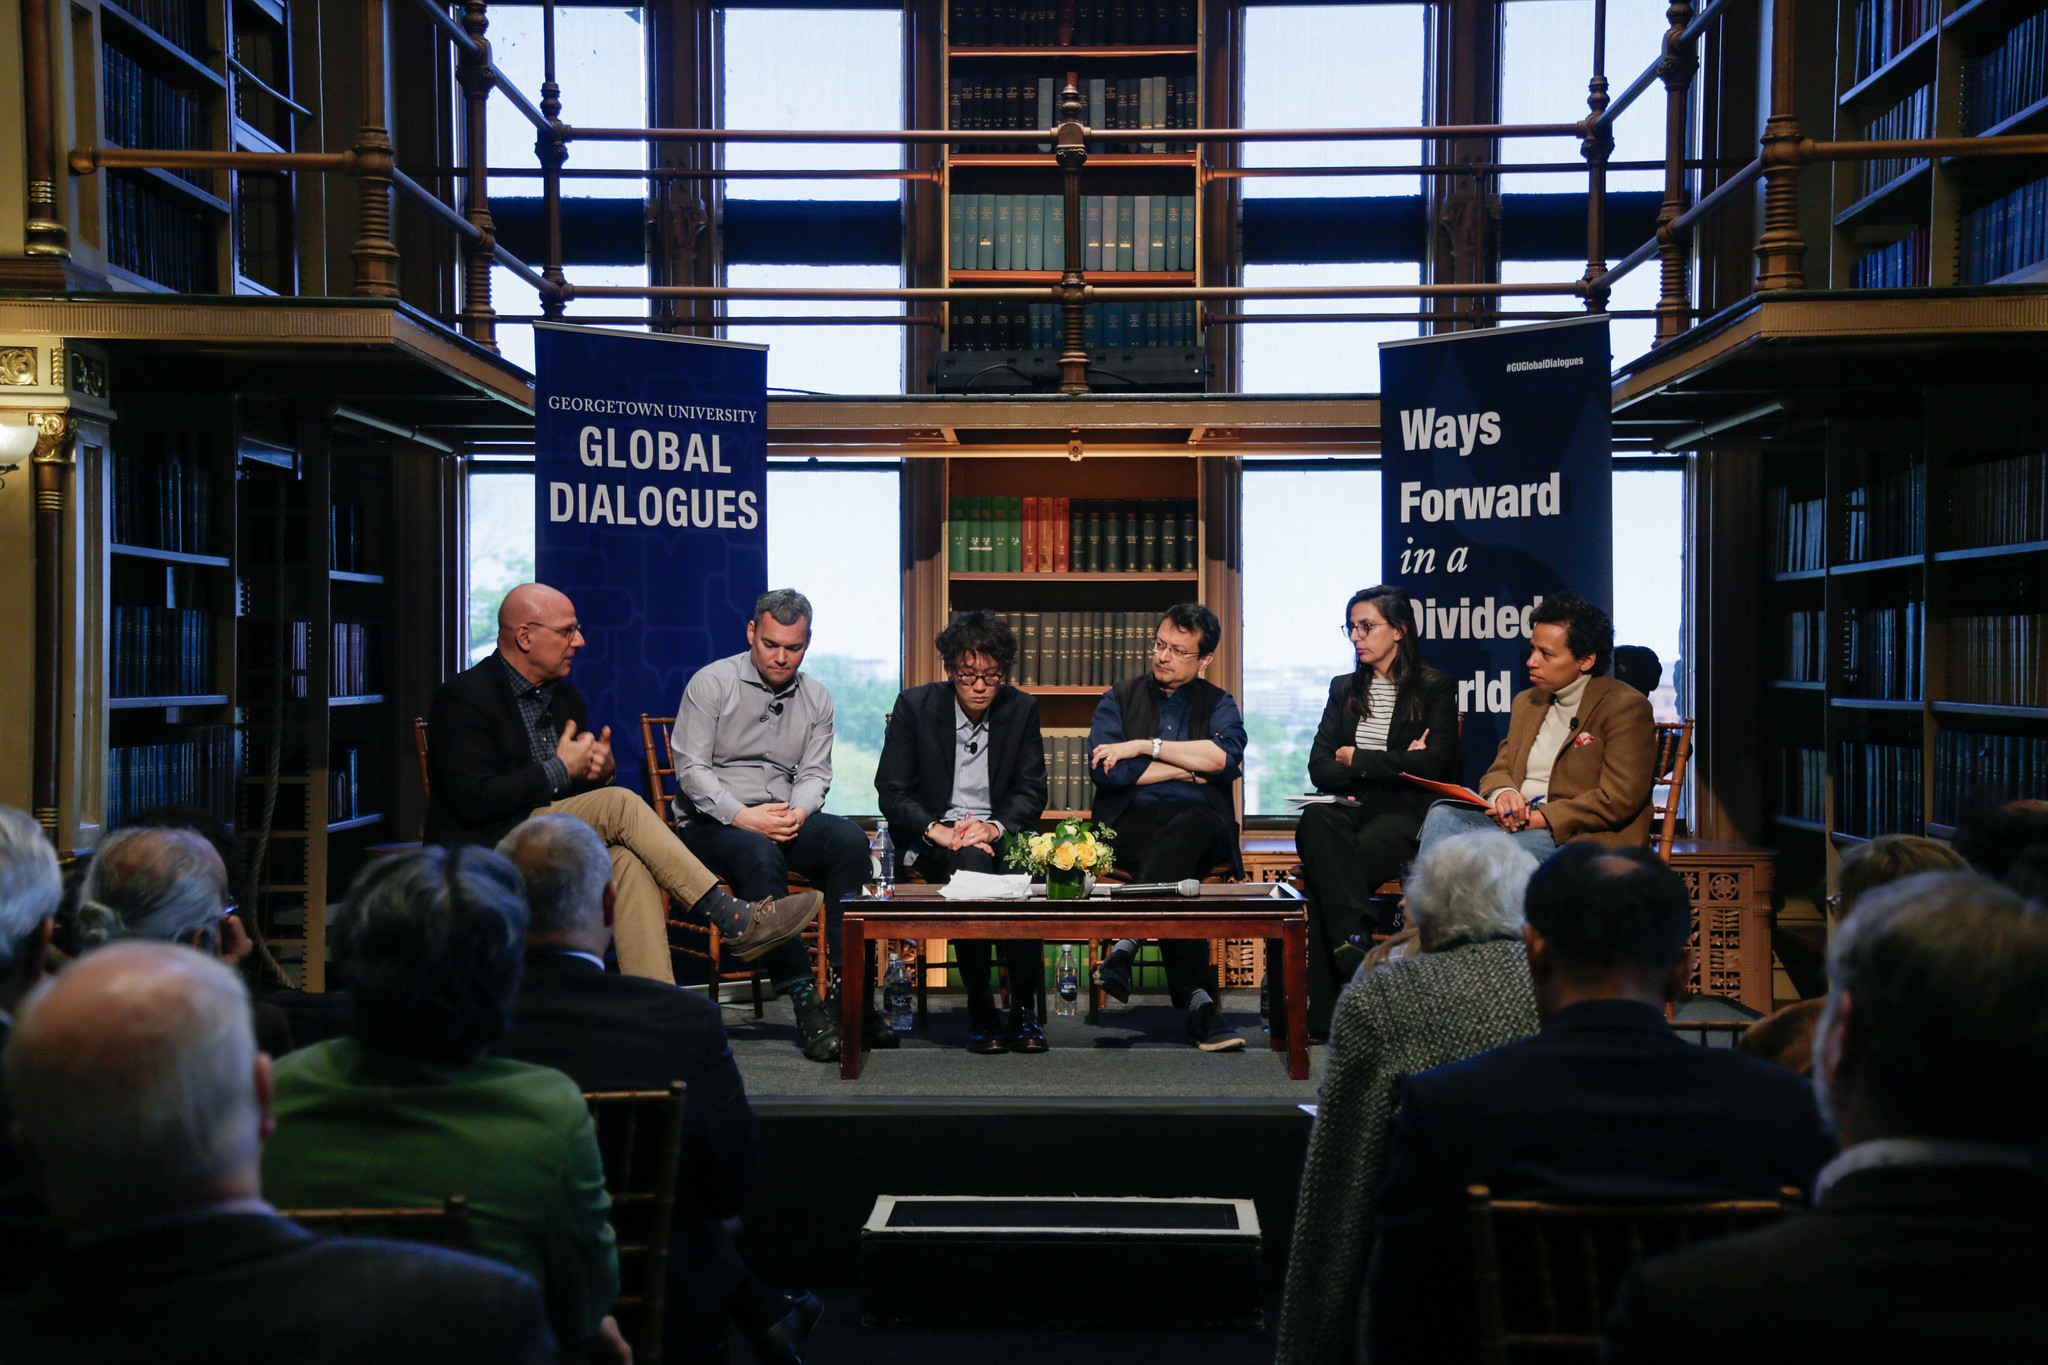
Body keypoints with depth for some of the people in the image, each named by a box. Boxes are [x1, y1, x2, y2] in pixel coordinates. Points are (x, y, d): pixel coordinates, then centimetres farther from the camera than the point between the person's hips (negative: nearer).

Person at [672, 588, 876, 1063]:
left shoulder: (816, 698, 13)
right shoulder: (711, 683, -1)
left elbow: (815, 773, 10)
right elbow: (691, 767, -8)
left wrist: (797, 812, -13)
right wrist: (742, 816, -20)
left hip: (784, 817, 4)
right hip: (710, 822, -4)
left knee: (849, 837, -27)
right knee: (760, 856, -38)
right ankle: (804, 998, -38)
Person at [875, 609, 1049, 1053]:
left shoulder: (1022, 708, 6)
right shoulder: (915, 705, 0)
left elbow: (1031, 793, 3)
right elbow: (892, 792, -3)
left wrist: (994, 828, -18)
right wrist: (937, 830, -20)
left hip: (1000, 834, 2)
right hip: (932, 838, -1)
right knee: (970, 863, -36)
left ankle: (1026, 1010, -23)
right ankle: (980, 1012, -26)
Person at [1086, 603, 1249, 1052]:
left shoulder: (1219, 704, 18)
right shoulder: (1119, 699, 17)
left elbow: (1226, 758, -7)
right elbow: (1106, 772, -1)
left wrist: (1145, 746, -6)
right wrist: (1189, 769, -1)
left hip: (1200, 821, 1)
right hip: (1130, 825, 0)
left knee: (1183, 829, -39)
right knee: (1174, 863, -37)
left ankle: (1126, 947, -47)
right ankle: (1197, 998, -44)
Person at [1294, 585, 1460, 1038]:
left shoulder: (1434, 688, 8)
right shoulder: (1344, 688, 22)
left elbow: (1434, 765, -6)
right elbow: (1320, 768, 10)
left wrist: (1358, 759, -2)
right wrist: (1391, 766, -6)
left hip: (1404, 814, -4)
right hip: (1349, 809, 4)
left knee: (1323, 871, -33)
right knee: (1317, 823, -35)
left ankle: (1324, 1012, -33)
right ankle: (1352, 941, -39)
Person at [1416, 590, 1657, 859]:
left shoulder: (1626, 706, -3)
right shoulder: (1526, 702, 23)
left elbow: (1618, 800, -12)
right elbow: (1499, 770, 20)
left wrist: (1542, 817, -17)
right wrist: (1502, 794, -6)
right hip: (1516, 824, 7)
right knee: (1444, 813, -23)